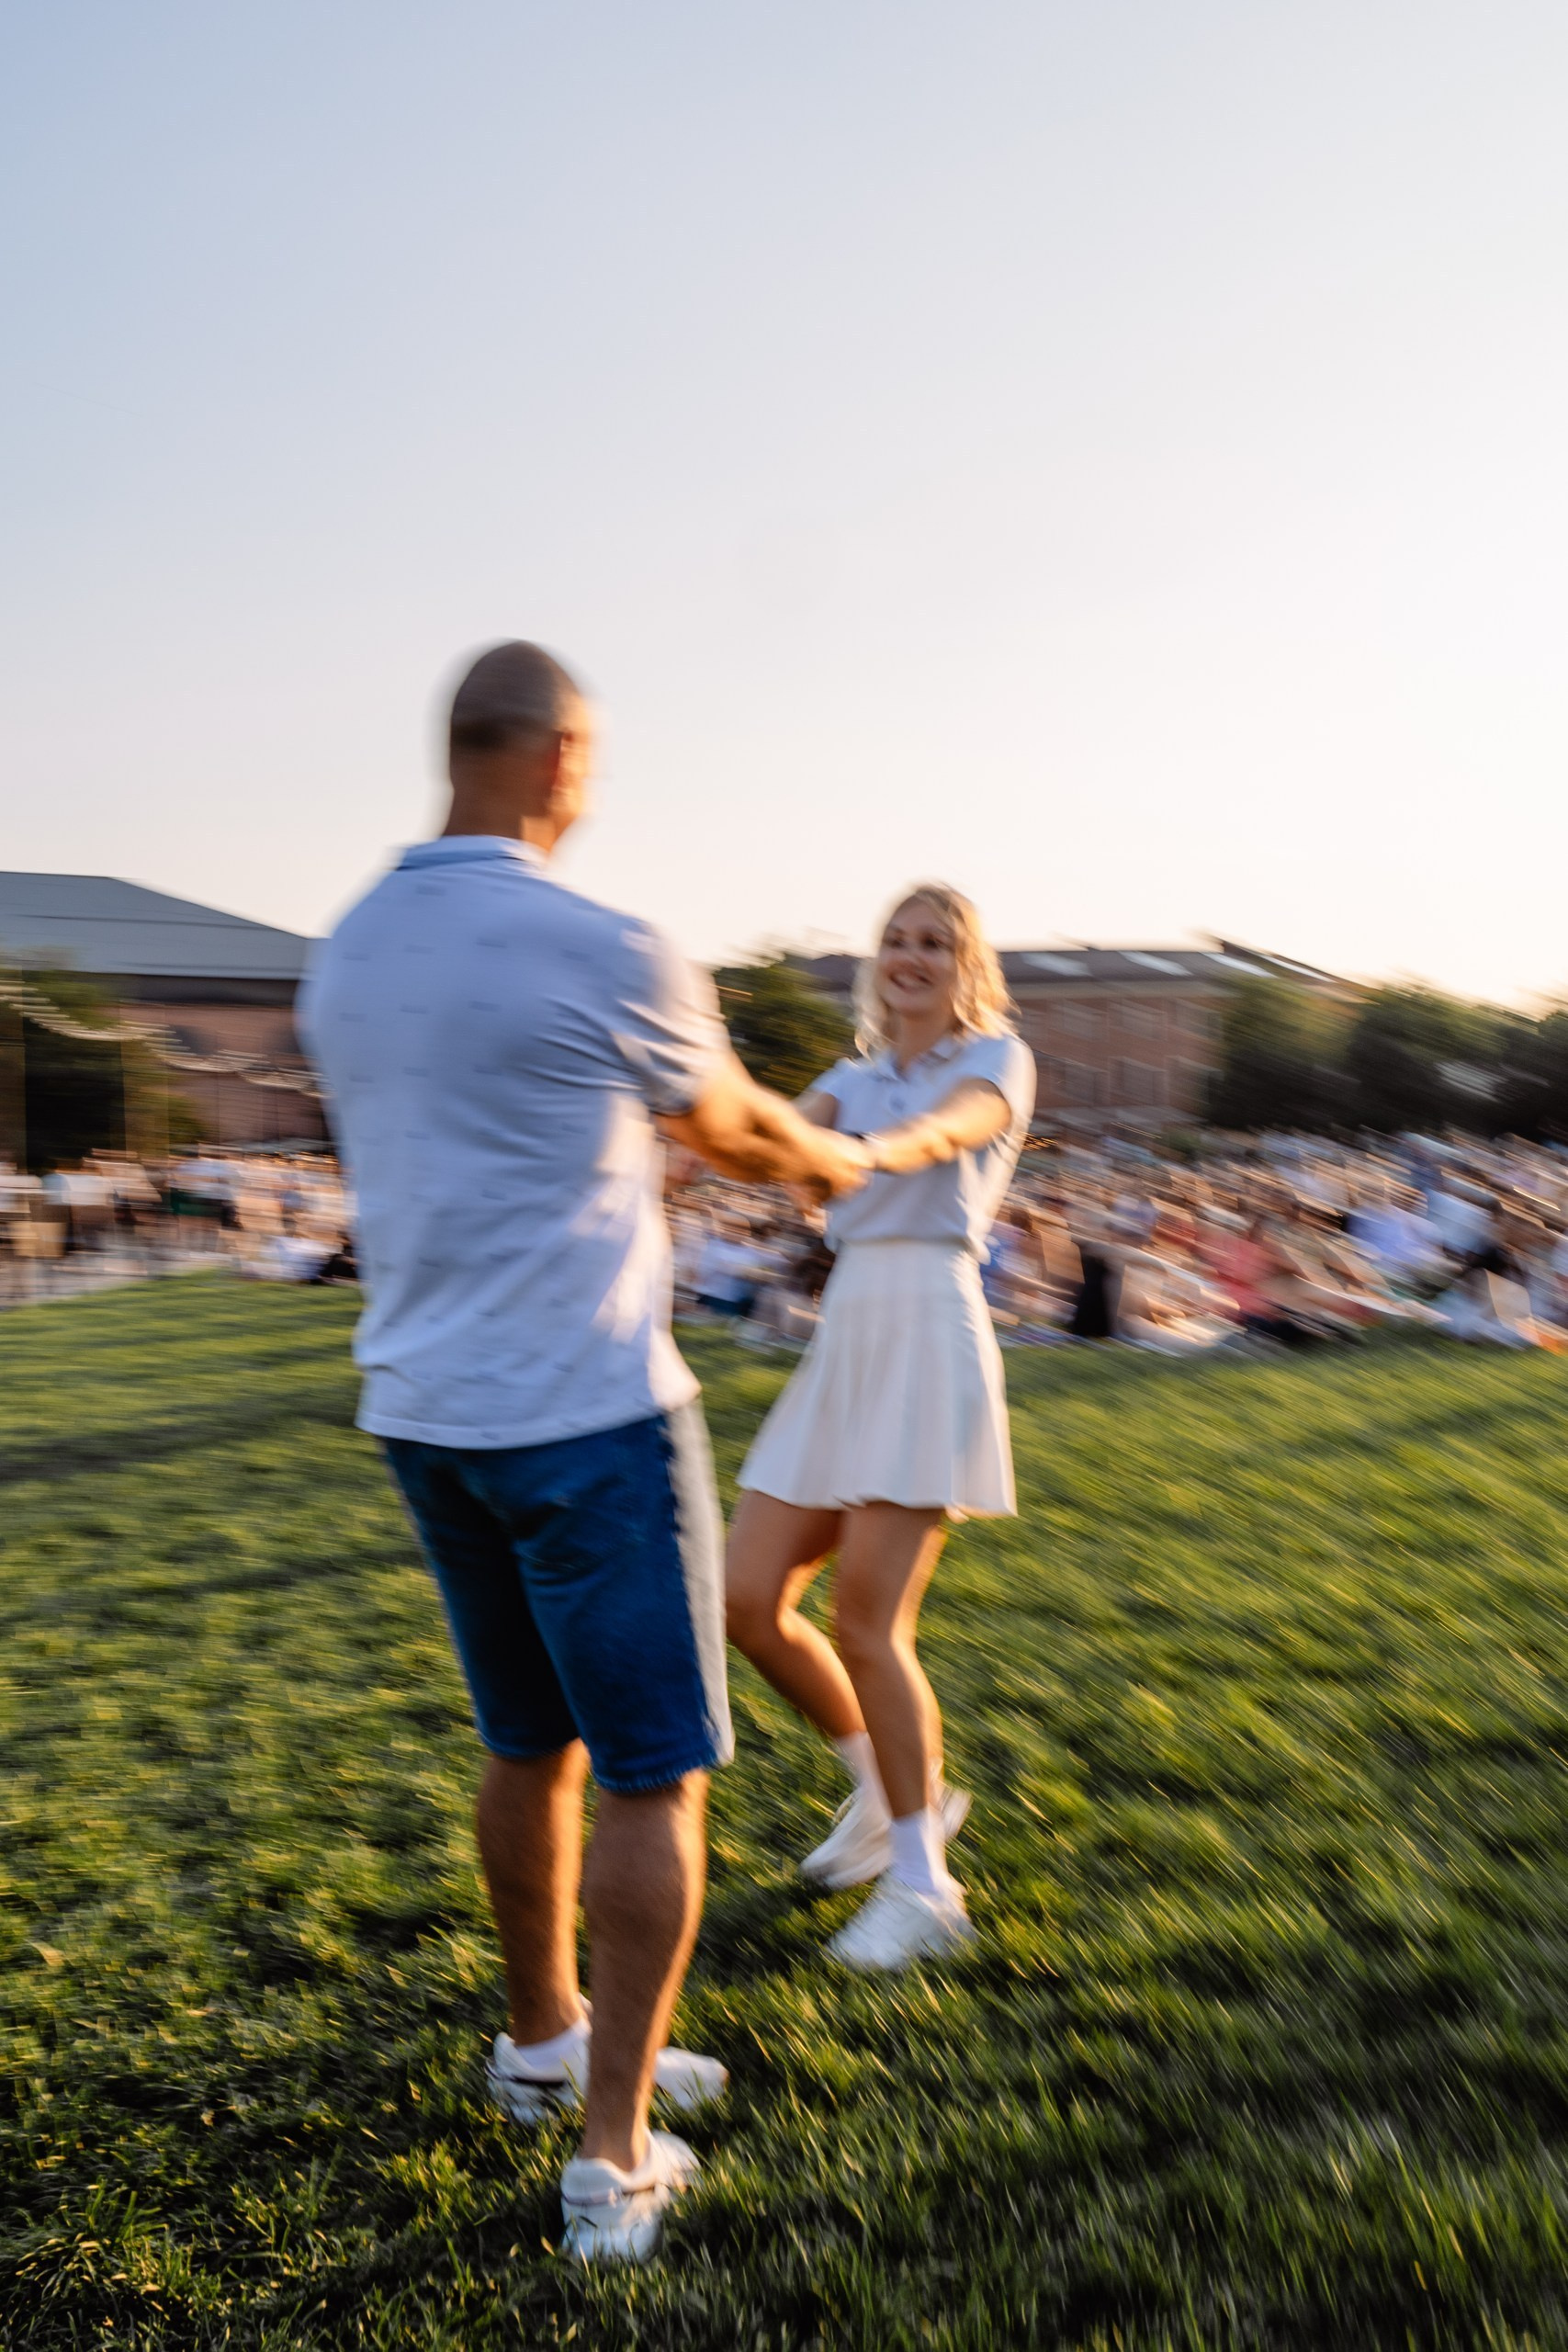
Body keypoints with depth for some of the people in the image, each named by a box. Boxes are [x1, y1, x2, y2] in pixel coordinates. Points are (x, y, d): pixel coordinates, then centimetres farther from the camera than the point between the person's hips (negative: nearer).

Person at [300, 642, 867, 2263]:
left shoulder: (346, 958, 7)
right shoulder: (602, 955, -14)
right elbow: (732, 1130, 3)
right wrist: (834, 1162, 26)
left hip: (425, 1413, 7)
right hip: (588, 1415, -7)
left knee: (530, 1744, 22)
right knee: (653, 1777, 6)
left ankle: (545, 2039, 40)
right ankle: (614, 2155, 15)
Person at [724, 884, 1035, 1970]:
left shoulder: (998, 1057, 5)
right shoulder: (855, 1076, 21)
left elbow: (944, 1130, -19)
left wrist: (857, 1149, -41)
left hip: (930, 1333, -6)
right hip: (843, 1340, 6)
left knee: (866, 1620, -10)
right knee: (753, 1602, 3)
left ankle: (922, 1882, 9)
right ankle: (896, 1789, 26)